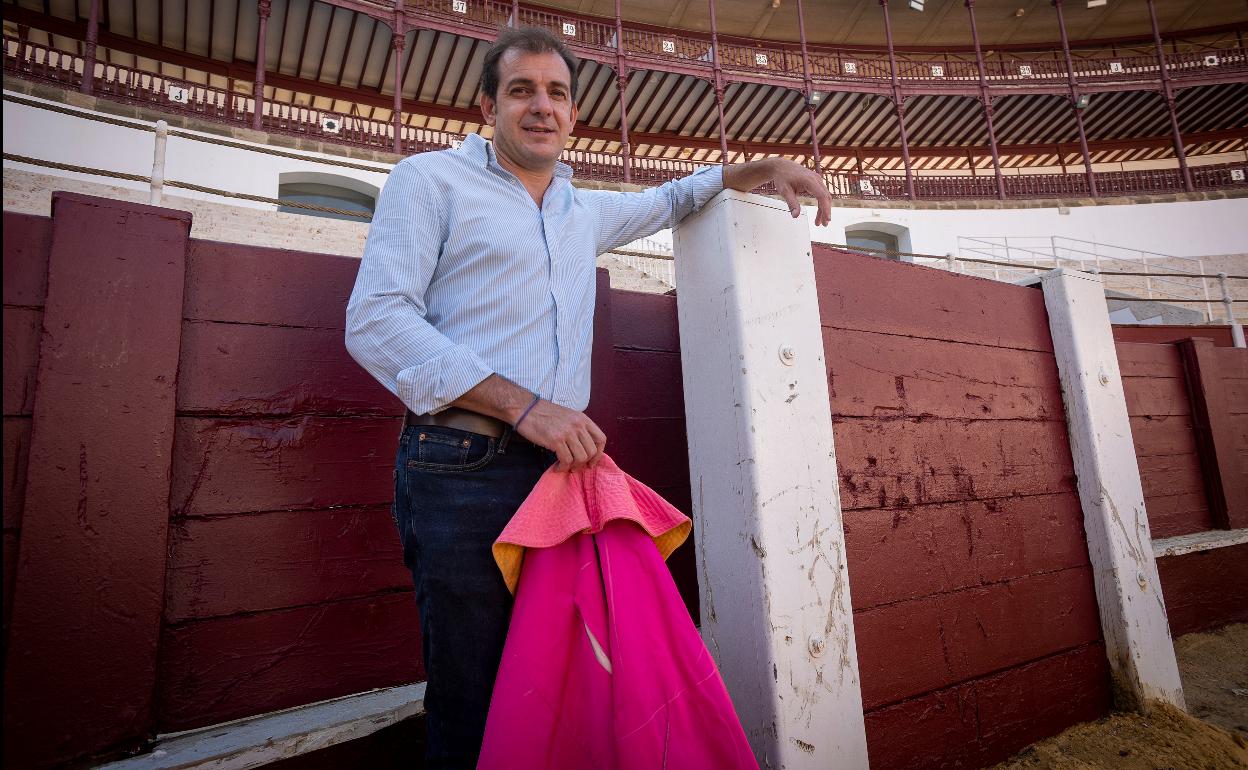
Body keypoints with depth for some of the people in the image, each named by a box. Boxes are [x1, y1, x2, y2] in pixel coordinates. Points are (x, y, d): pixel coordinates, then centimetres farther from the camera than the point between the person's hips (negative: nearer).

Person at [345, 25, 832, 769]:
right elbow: (376, 320, -8)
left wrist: (765, 166, 26)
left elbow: (669, 201, 40)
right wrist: (523, 405, -16)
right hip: (463, 469, -5)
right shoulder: (431, 179, 5)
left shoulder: (585, 212, 22)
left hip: (562, 469, 5)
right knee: (473, 709, -1)